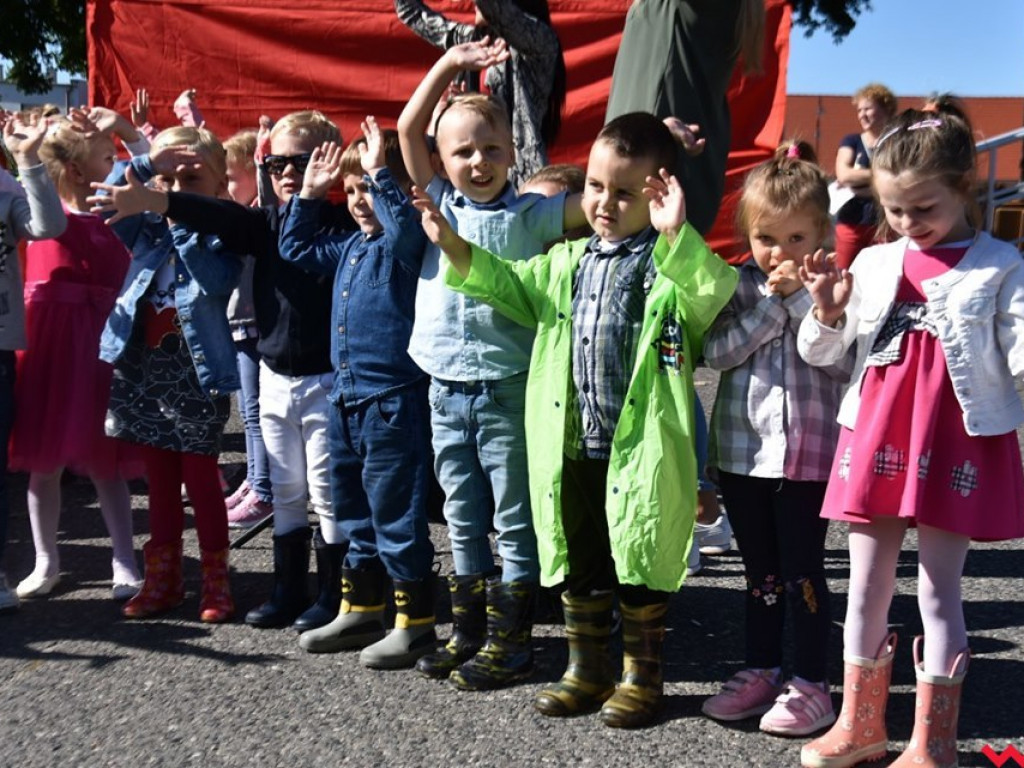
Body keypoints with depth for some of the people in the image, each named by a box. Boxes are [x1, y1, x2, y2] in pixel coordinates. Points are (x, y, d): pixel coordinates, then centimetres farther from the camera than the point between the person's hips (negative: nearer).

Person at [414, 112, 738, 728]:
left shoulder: (672, 264, -7)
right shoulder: (568, 263, 12)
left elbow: (714, 290, -26)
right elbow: (509, 285, 21)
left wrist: (677, 236, -41)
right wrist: (452, 244, 9)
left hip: (642, 447, -6)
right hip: (574, 446, 6)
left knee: (641, 563, 8)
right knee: (580, 564, 16)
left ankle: (642, 677, 25)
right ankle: (587, 670, 32)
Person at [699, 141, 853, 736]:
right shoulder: (739, 285, 3)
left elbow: (842, 360, -17)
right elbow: (716, 351, -10)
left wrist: (802, 299, -19)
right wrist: (771, 302, -15)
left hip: (808, 452, -3)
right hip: (743, 448, 4)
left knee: (802, 571, 4)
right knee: (760, 571, 16)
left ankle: (811, 683, 17)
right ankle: (761, 670, 30)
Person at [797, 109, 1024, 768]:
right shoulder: (873, 264, 7)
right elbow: (819, 353, 10)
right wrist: (828, 310, -10)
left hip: (955, 444, -3)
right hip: (876, 438, 4)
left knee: (939, 590, 4)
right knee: (867, 586, 12)